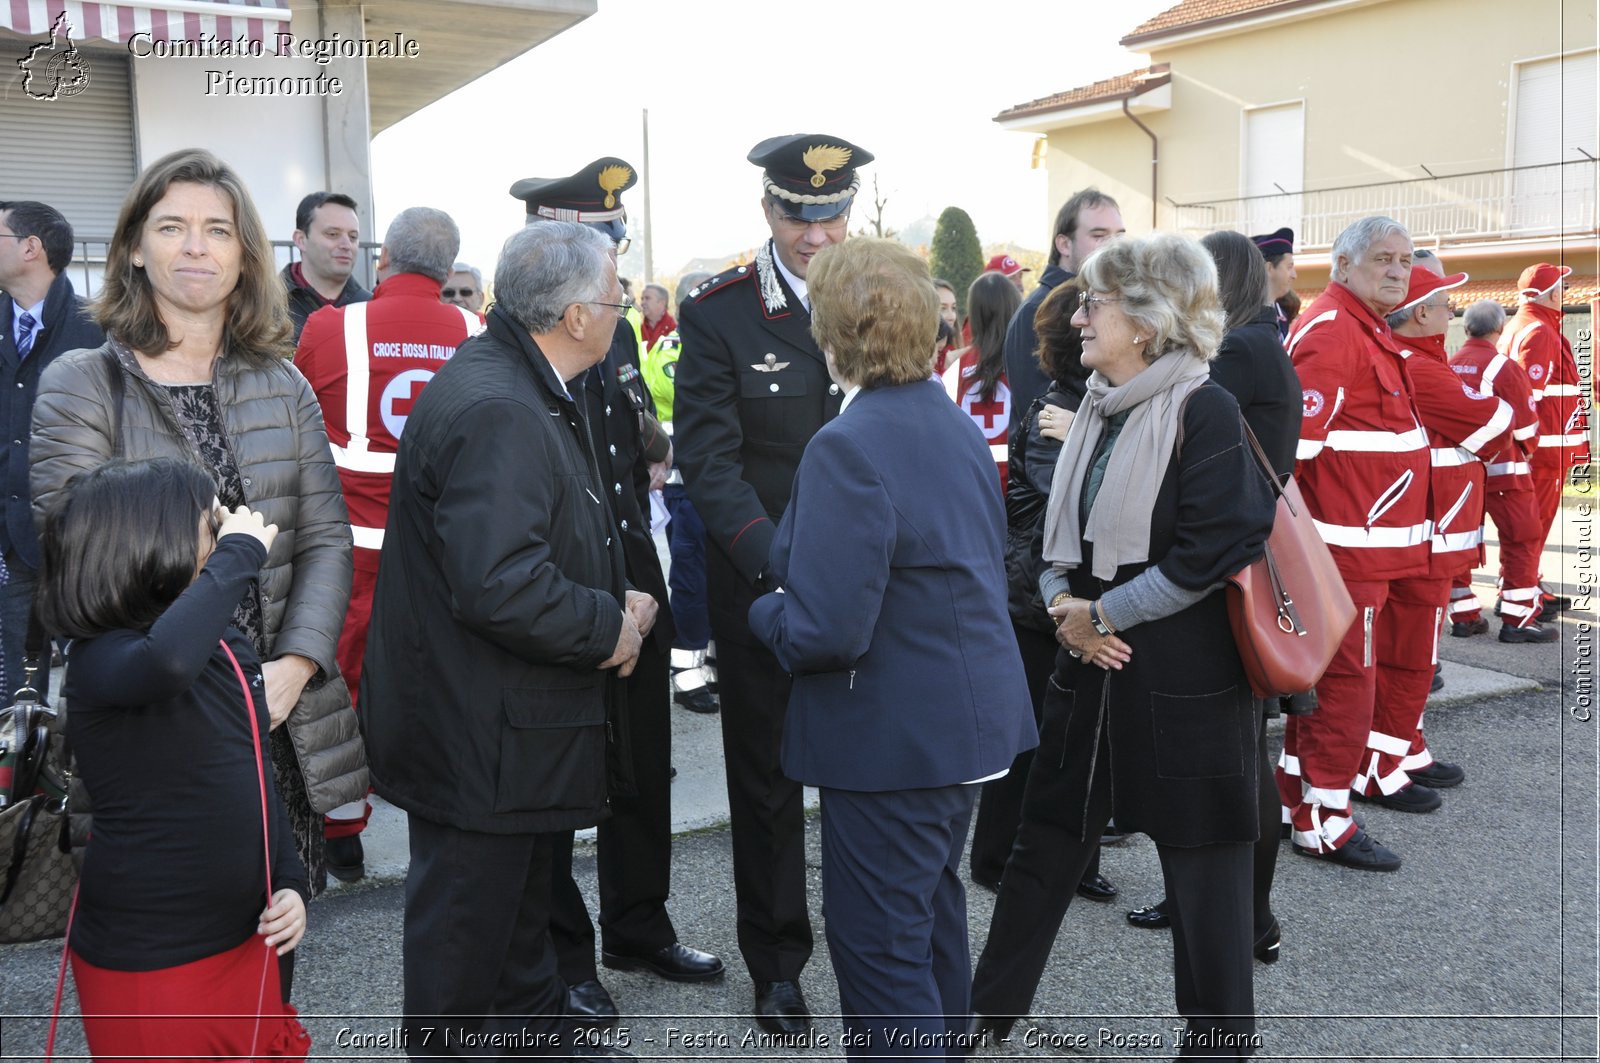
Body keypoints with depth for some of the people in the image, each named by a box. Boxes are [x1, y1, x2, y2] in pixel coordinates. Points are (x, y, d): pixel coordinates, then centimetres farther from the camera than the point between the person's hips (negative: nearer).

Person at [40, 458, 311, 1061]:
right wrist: (240, 551, -31)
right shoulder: (103, 660, -19)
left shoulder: (227, 647, 4)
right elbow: (168, 661, -44)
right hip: (147, 965, -7)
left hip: (244, 941, 7)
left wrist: (290, 883, 2)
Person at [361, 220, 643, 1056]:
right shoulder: (497, 413, -25)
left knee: (521, 915, 26)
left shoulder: (520, 390, 10)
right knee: (463, 943, 8)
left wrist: (613, 601, 4)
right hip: (481, 743, -11)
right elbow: (497, 587, -34)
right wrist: (608, 627, -19)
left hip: (512, 730, 11)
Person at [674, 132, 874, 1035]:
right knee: (767, 774, 10)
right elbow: (711, 457, -12)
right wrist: (776, 561, -25)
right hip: (760, 581, -2)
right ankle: (777, 960, 28)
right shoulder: (718, 313, -6)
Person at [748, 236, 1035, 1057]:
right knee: (932, 906, 27)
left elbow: (825, 632, -27)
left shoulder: (848, 446, -22)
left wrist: (766, 612, -6)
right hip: (972, 712, 10)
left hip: (892, 733, -9)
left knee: (879, 944, 4)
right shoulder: (957, 426, 5)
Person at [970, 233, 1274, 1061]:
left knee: (1202, 862, 8)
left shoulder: (1203, 410, -12)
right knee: (1044, 843, 14)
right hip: (1091, 664, 7)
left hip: (1183, 678, -7)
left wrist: (1103, 612, -14)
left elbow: (1213, 551, -18)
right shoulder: (1097, 409, 9)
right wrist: (1064, 603, -5)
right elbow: (1058, 530, 14)